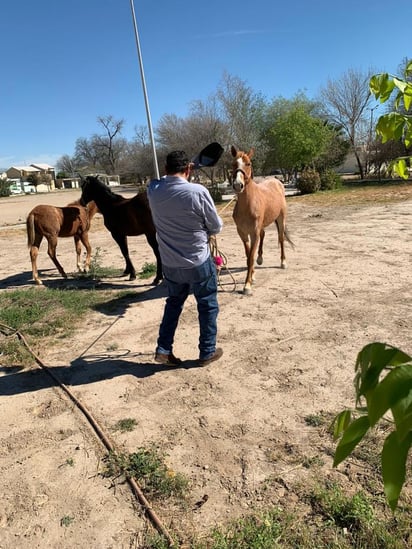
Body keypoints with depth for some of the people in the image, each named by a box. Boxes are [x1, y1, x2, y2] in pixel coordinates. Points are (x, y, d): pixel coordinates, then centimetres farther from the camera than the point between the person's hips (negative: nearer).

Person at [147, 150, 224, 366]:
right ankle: (207, 352, 25)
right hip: (199, 262, -4)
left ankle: (163, 349, 24)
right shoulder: (198, 191, -19)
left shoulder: (153, 189, -6)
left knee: (173, 303, 24)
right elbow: (216, 227, -7)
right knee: (208, 306, 15)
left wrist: (174, 169, 23)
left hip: (170, 264, 5)